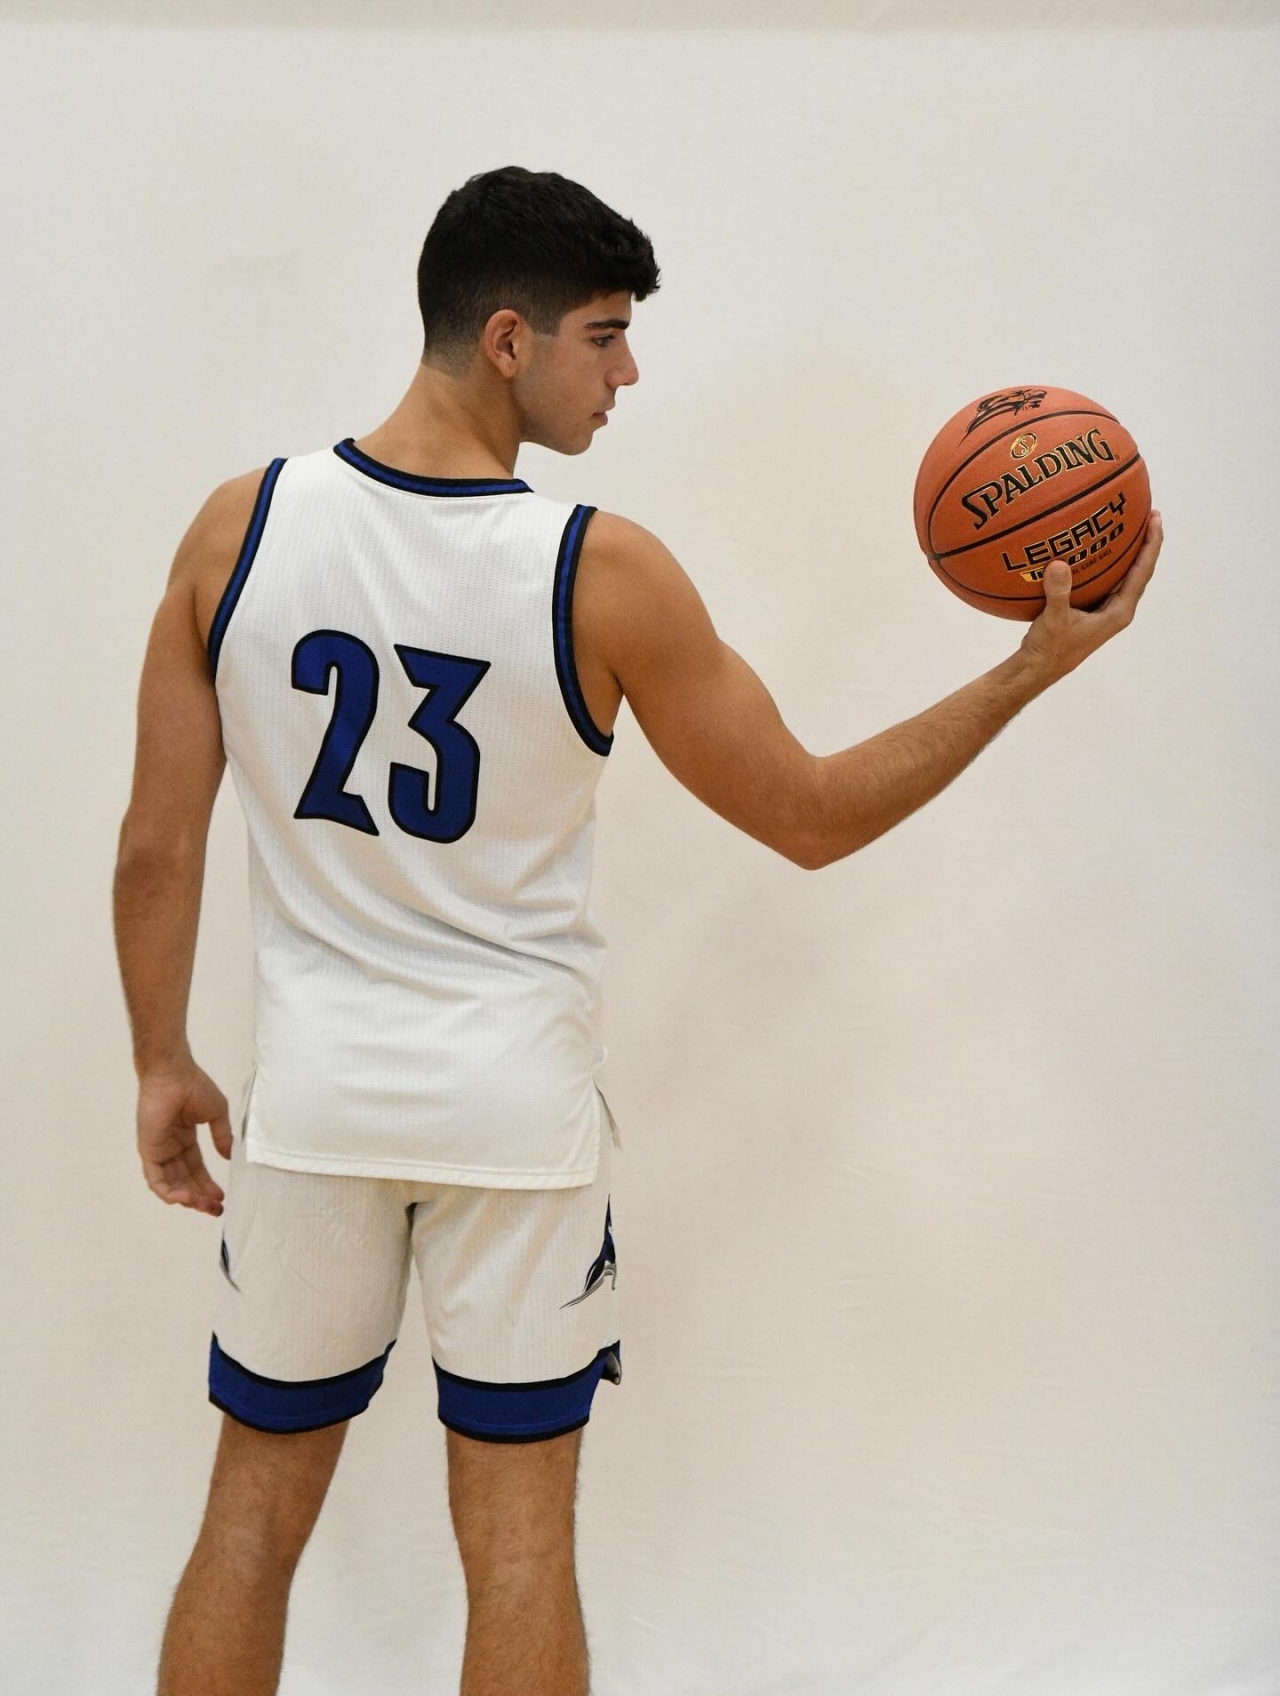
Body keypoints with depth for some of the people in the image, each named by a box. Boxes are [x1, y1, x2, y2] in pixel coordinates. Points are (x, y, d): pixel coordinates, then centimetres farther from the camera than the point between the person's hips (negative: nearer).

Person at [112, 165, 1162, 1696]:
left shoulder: (239, 526, -6)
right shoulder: (603, 575, -15)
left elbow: (157, 846, -2)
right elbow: (812, 818, -6)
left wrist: (162, 1065, 12)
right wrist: (1035, 666, 0)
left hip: (313, 1092, 3)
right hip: (518, 1106, -2)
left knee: (255, 1509, 18)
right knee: (518, 1532, 12)